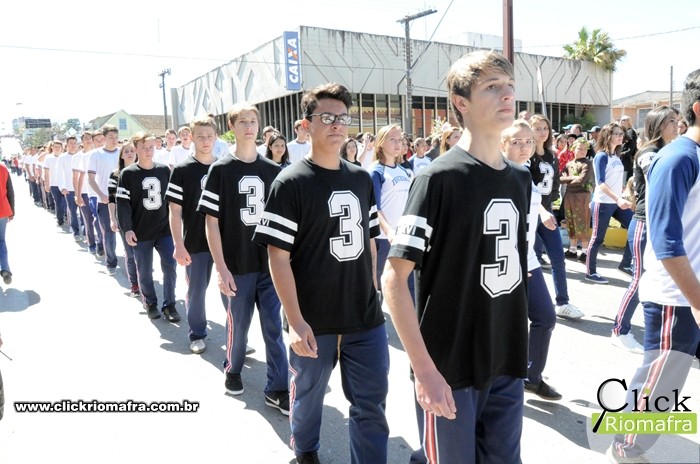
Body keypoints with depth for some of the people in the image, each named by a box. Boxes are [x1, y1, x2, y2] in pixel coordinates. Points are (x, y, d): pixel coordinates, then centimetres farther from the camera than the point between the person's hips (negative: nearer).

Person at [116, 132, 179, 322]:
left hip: (164, 229, 2)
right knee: (145, 271, 8)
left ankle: (169, 304, 13)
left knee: (170, 267, -1)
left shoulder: (164, 170, 5)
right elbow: (123, 203, -6)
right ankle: (150, 303, 26)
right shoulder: (127, 174, -4)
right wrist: (127, 229, -12)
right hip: (141, 233, -2)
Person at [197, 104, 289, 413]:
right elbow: (211, 222, -6)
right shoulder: (221, 170, -3)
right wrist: (221, 268, -11)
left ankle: (277, 389, 14)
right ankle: (232, 370, 39)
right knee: (238, 324, 12)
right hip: (237, 265, -2)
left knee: (273, 325, 4)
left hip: (270, 263, 2)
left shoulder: (273, 170, 4)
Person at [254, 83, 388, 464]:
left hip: (366, 318, 4)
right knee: (309, 393, 18)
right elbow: (278, 257, -13)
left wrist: (372, 293, 13)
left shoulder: (361, 179, 6)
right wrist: (296, 321, -17)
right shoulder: (290, 183, -10)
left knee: (372, 403, 8)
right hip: (314, 320, -3)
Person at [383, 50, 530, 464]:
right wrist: (425, 369, -19)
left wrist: (519, 348, 12)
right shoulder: (439, 178, -15)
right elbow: (394, 278, -17)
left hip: (508, 363, 6)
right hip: (450, 366, -6)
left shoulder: (521, 179, 5)